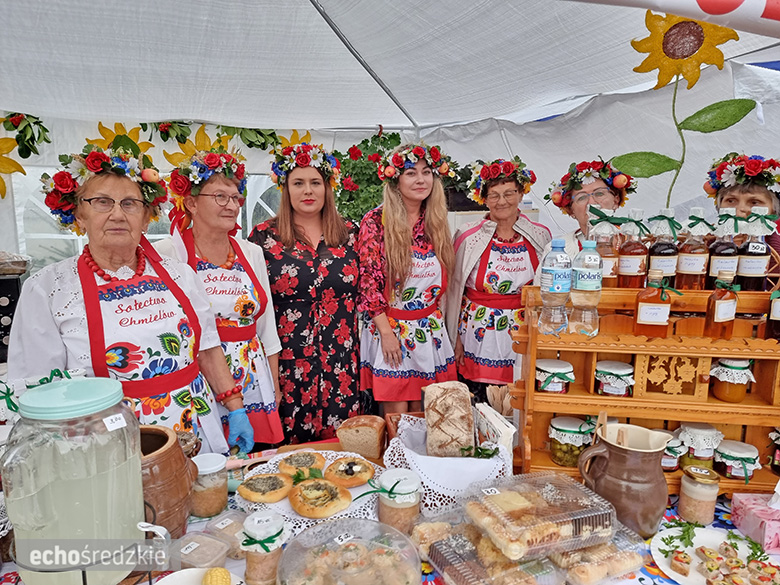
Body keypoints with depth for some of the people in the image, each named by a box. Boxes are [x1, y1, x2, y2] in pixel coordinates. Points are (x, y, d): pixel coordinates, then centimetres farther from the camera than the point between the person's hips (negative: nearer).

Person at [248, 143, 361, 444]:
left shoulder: (348, 233, 6)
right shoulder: (265, 236, -1)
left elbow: (363, 292, 11)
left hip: (342, 361, 2)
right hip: (289, 361, -2)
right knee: (293, 441, 7)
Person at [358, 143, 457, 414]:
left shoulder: (435, 222, 7)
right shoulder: (376, 221, -8)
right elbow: (369, 279, -10)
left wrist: (436, 319, 9)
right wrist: (386, 331, -12)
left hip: (431, 329, 4)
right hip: (390, 327, -4)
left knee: (422, 411, 12)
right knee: (396, 414, 3)